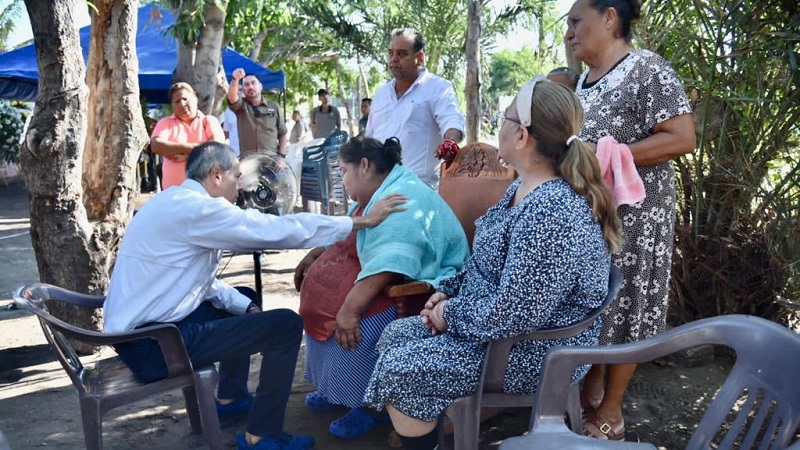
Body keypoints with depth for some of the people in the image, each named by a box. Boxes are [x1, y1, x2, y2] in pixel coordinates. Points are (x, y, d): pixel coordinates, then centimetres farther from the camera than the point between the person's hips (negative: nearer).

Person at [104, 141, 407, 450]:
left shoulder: (177, 202, 10)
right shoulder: (196, 208, -20)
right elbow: (279, 230, -21)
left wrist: (246, 306, 3)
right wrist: (363, 221, -15)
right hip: (152, 344, -10)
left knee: (244, 300, 26)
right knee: (286, 325, -11)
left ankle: (231, 399, 36)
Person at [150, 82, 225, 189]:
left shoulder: (209, 121, 10)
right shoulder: (166, 123, 12)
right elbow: (156, 146, -6)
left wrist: (187, 155, -9)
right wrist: (191, 147, -11)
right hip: (174, 188, 1)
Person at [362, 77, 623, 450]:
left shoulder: (550, 213, -30)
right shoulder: (523, 187, 4)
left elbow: (511, 315, -31)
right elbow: (486, 263, 15)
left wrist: (450, 313, -15)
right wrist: (448, 293, 1)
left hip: (533, 352, -10)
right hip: (501, 325, 10)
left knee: (396, 371, -11)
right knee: (394, 335, 9)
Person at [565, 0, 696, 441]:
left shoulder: (646, 69, -14)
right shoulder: (586, 77, 12)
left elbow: (683, 138, -20)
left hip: (629, 217, -8)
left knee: (621, 307, 4)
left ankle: (610, 414, 19)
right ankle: (589, 388, 35)